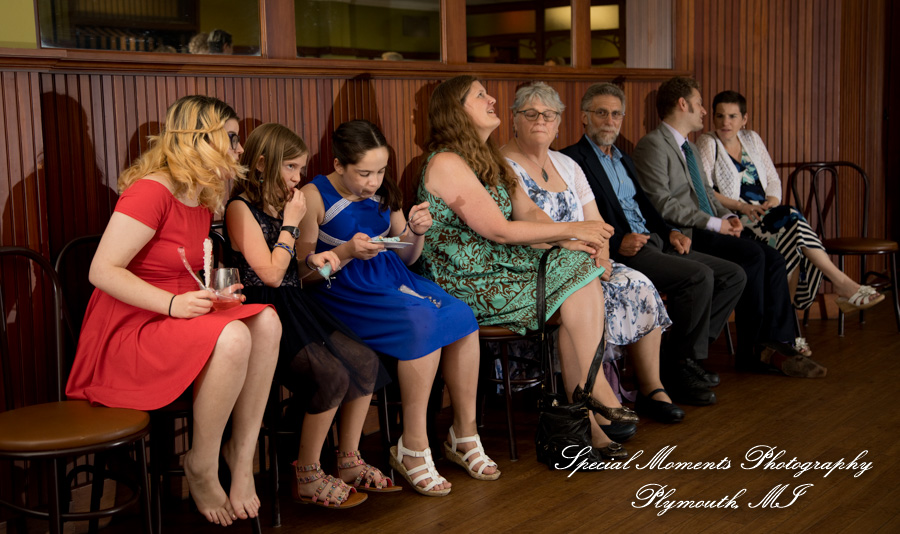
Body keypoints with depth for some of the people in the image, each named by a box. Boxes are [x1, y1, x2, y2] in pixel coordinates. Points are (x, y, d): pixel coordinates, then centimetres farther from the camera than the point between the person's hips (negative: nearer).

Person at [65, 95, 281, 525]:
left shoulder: (203, 199, 13)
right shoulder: (151, 191, -17)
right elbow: (103, 271, -21)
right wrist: (173, 303, -28)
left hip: (177, 319, 9)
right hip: (123, 332, -9)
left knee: (266, 322, -16)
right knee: (231, 338, -32)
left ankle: (242, 454, -9)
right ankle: (201, 468, -14)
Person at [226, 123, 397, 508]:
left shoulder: (280, 205, 16)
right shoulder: (240, 208, -10)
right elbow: (270, 273, -18)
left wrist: (311, 260, 3)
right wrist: (291, 223, -9)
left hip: (295, 306, 9)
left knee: (365, 361, -6)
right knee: (332, 375, -25)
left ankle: (349, 463, 6)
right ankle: (307, 479, -9)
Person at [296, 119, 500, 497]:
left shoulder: (383, 193, 13)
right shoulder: (314, 196, -5)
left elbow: (407, 257, 20)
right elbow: (302, 270, -7)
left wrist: (417, 232, -2)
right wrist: (346, 252, -21)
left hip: (391, 278, 6)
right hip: (343, 292, -6)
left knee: (461, 316, -20)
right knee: (422, 323, -31)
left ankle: (465, 435, -7)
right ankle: (413, 449, -20)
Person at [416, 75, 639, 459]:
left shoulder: (489, 158, 18)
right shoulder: (446, 163, -13)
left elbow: (528, 211, 11)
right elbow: (498, 230, -17)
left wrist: (565, 242, -9)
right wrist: (569, 231, -12)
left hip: (501, 266, 8)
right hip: (468, 282, -8)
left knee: (582, 268, -13)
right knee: (577, 293, -17)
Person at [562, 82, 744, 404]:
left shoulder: (624, 161, 26)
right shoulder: (572, 159, -3)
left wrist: (669, 232, 6)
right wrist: (617, 243, -23)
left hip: (652, 242, 9)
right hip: (619, 251, -9)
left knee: (733, 276, 1)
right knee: (699, 276, -27)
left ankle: (684, 352, 2)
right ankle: (679, 368, -12)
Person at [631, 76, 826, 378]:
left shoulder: (689, 147, 25)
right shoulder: (652, 145, -7)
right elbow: (662, 204, -16)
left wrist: (727, 216, 6)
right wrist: (713, 223, -17)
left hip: (707, 231, 9)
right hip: (683, 237, -9)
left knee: (774, 260, -11)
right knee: (752, 254, -26)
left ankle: (779, 346, -14)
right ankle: (752, 351, -16)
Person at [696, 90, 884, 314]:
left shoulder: (752, 139, 18)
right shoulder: (708, 144, 1)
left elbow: (773, 179, 19)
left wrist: (773, 200, -4)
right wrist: (740, 206, -18)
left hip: (764, 213, 5)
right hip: (734, 220, -5)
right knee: (791, 219, -29)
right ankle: (841, 283, -25)